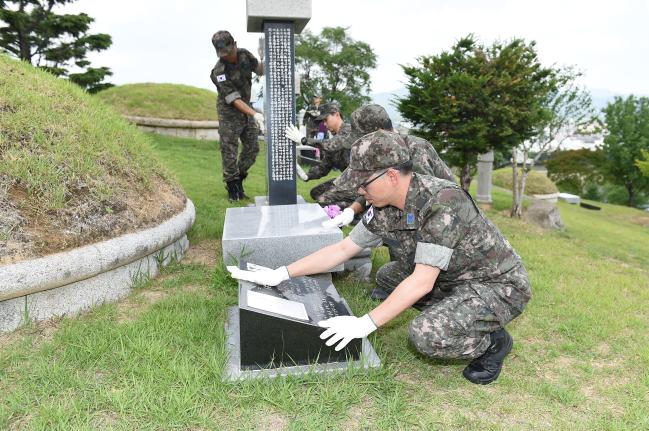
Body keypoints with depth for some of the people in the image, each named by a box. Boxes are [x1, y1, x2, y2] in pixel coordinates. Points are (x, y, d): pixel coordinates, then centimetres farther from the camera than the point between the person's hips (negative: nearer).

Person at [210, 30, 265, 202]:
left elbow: (260, 70, 5)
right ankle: (232, 188, 12)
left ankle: (239, 180, 25)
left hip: (247, 109, 6)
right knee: (229, 152, -1)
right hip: (229, 112, -6)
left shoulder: (244, 54, -7)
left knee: (252, 149, 8)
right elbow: (234, 99, -28)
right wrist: (254, 114, -37)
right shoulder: (219, 72, -24)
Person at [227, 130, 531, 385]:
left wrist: (366, 324, -26)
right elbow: (342, 249, -1)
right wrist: (280, 274, -4)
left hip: (500, 285, -8)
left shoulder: (443, 202, -31)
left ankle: (492, 341, 2)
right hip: (453, 280, 8)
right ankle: (453, 318, 14)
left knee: (427, 334, -28)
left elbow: (422, 282, -30)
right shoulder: (385, 208, -7)